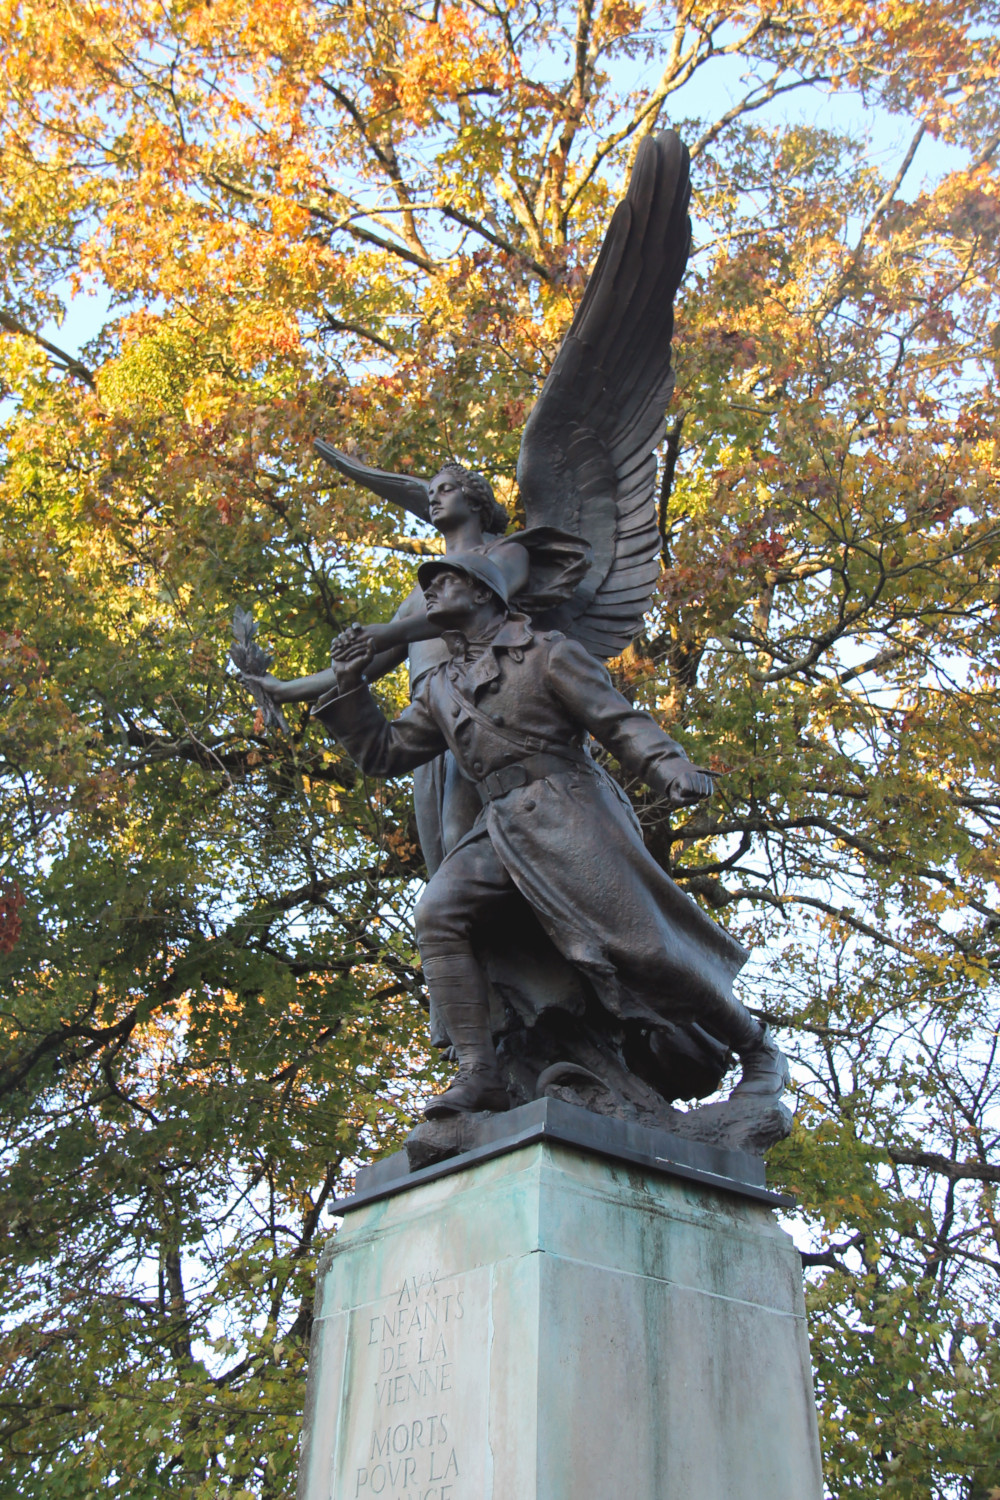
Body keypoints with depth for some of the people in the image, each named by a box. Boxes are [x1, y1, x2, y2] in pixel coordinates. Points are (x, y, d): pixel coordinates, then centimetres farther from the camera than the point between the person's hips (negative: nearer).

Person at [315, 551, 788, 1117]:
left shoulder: (547, 651, 7)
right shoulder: (440, 688, 24)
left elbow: (620, 720, -2)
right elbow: (384, 753, 27)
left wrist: (672, 766, -20)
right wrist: (351, 688, 15)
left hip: (567, 809, -5)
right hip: (499, 828, 5)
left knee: (641, 942, -12)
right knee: (439, 915, -21)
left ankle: (758, 1049, 7)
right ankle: (480, 1074, -24)